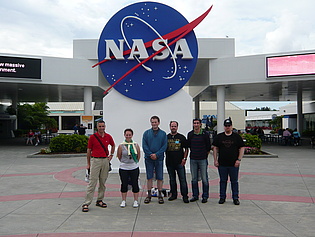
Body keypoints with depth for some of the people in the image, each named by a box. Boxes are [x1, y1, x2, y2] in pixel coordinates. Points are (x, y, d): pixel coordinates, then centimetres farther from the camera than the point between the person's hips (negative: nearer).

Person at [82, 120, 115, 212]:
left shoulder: (108, 137, 6)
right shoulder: (92, 137, -4)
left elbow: (113, 145, 26)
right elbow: (89, 150, 1)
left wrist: (111, 155, 15)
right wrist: (88, 164, 1)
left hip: (105, 160, 4)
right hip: (95, 160, -4)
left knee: (103, 182, 10)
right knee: (92, 182, -7)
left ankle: (99, 200, 22)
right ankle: (86, 204, -5)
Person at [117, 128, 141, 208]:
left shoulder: (136, 145, 0)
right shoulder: (121, 146, -4)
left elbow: (138, 156, 11)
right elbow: (119, 156, 7)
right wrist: (124, 162, 11)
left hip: (134, 168, 1)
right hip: (123, 168, -1)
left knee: (135, 184, 4)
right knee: (124, 184, 6)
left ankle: (136, 201, 16)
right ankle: (123, 201, 19)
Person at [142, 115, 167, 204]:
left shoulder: (163, 134, 4)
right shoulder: (146, 133, 4)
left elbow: (164, 146, -2)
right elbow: (144, 146, -1)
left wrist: (156, 154, -13)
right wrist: (150, 154, -12)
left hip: (159, 158, 0)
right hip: (149, 158, 0)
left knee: (160, 177, 4)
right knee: (149, 177, 6)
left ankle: (160, 195, 14)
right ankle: (149, 195, 15)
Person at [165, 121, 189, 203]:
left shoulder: (181, 137, 3)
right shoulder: (166, 137, 7)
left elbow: (186, 149, 6)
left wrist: (184, 158, -4)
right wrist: (165, 157, 3)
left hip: (180, 162, -2)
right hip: (169, 162, 2)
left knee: (182, 179, -3)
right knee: (172, 179, 11)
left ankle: (185, 196, 4)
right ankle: (173, 194, 23)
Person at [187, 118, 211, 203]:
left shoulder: (205, 134, -3)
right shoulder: (190, 134, 5)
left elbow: (209, 147, 5)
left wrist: (205, 155, 9)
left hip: (203, 159, -3)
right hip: (193, 159, 3)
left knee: (204, 179, -1)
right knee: (194, 179, 8)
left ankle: (205, 196, 9)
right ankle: (195, 195, 19)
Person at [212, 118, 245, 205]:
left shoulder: (237, 137, 4)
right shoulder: (219, 136, 7)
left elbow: (242, 148, 3)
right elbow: (215, 148, 8)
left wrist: (239, 160, -7)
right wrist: (215, 160, 1)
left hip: (234, 164, -1)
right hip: (222, 164, 1)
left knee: (234, 182, 6)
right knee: (223, 181, 8)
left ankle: (235, 198, 15)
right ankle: (222, 197, 18)